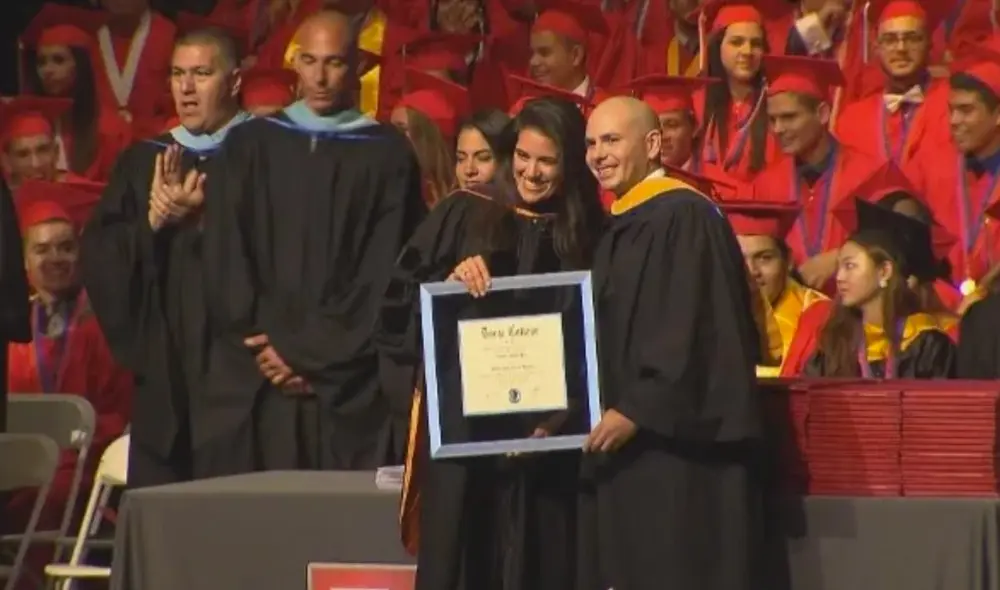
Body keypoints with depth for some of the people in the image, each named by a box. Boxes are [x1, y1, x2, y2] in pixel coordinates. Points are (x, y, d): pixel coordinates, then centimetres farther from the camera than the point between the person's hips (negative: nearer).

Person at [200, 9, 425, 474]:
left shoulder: (387, 154, 4)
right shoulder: (250, 145, 10)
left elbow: (384, 272, -3)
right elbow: (223, 259, 5)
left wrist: (308, 352, -8)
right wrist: (257, 343, -7)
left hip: (347, 384, -2)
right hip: (256, 380, 2)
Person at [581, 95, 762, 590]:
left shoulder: (686, 217, -11)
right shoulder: (616, 228, 17)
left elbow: (693, 334, -19)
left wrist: (637, 411, -20)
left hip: (675, 443, -9)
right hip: (624, 448, 9)